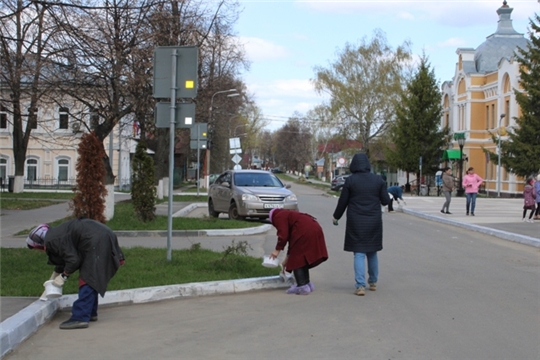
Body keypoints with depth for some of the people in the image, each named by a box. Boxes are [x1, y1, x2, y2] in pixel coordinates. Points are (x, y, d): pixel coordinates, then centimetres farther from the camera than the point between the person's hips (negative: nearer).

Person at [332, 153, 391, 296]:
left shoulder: (350, 180, -7)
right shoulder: (378, 180, -1)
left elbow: (343, 201, -2)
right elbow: (385, 201, 2)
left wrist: (336, 216, 13)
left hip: (356, 222, -3)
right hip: (374, 221, 3)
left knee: (359, 253, -1)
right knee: (372, 252, 18)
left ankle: (360, 285, -10)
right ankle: (373, 282, 27)